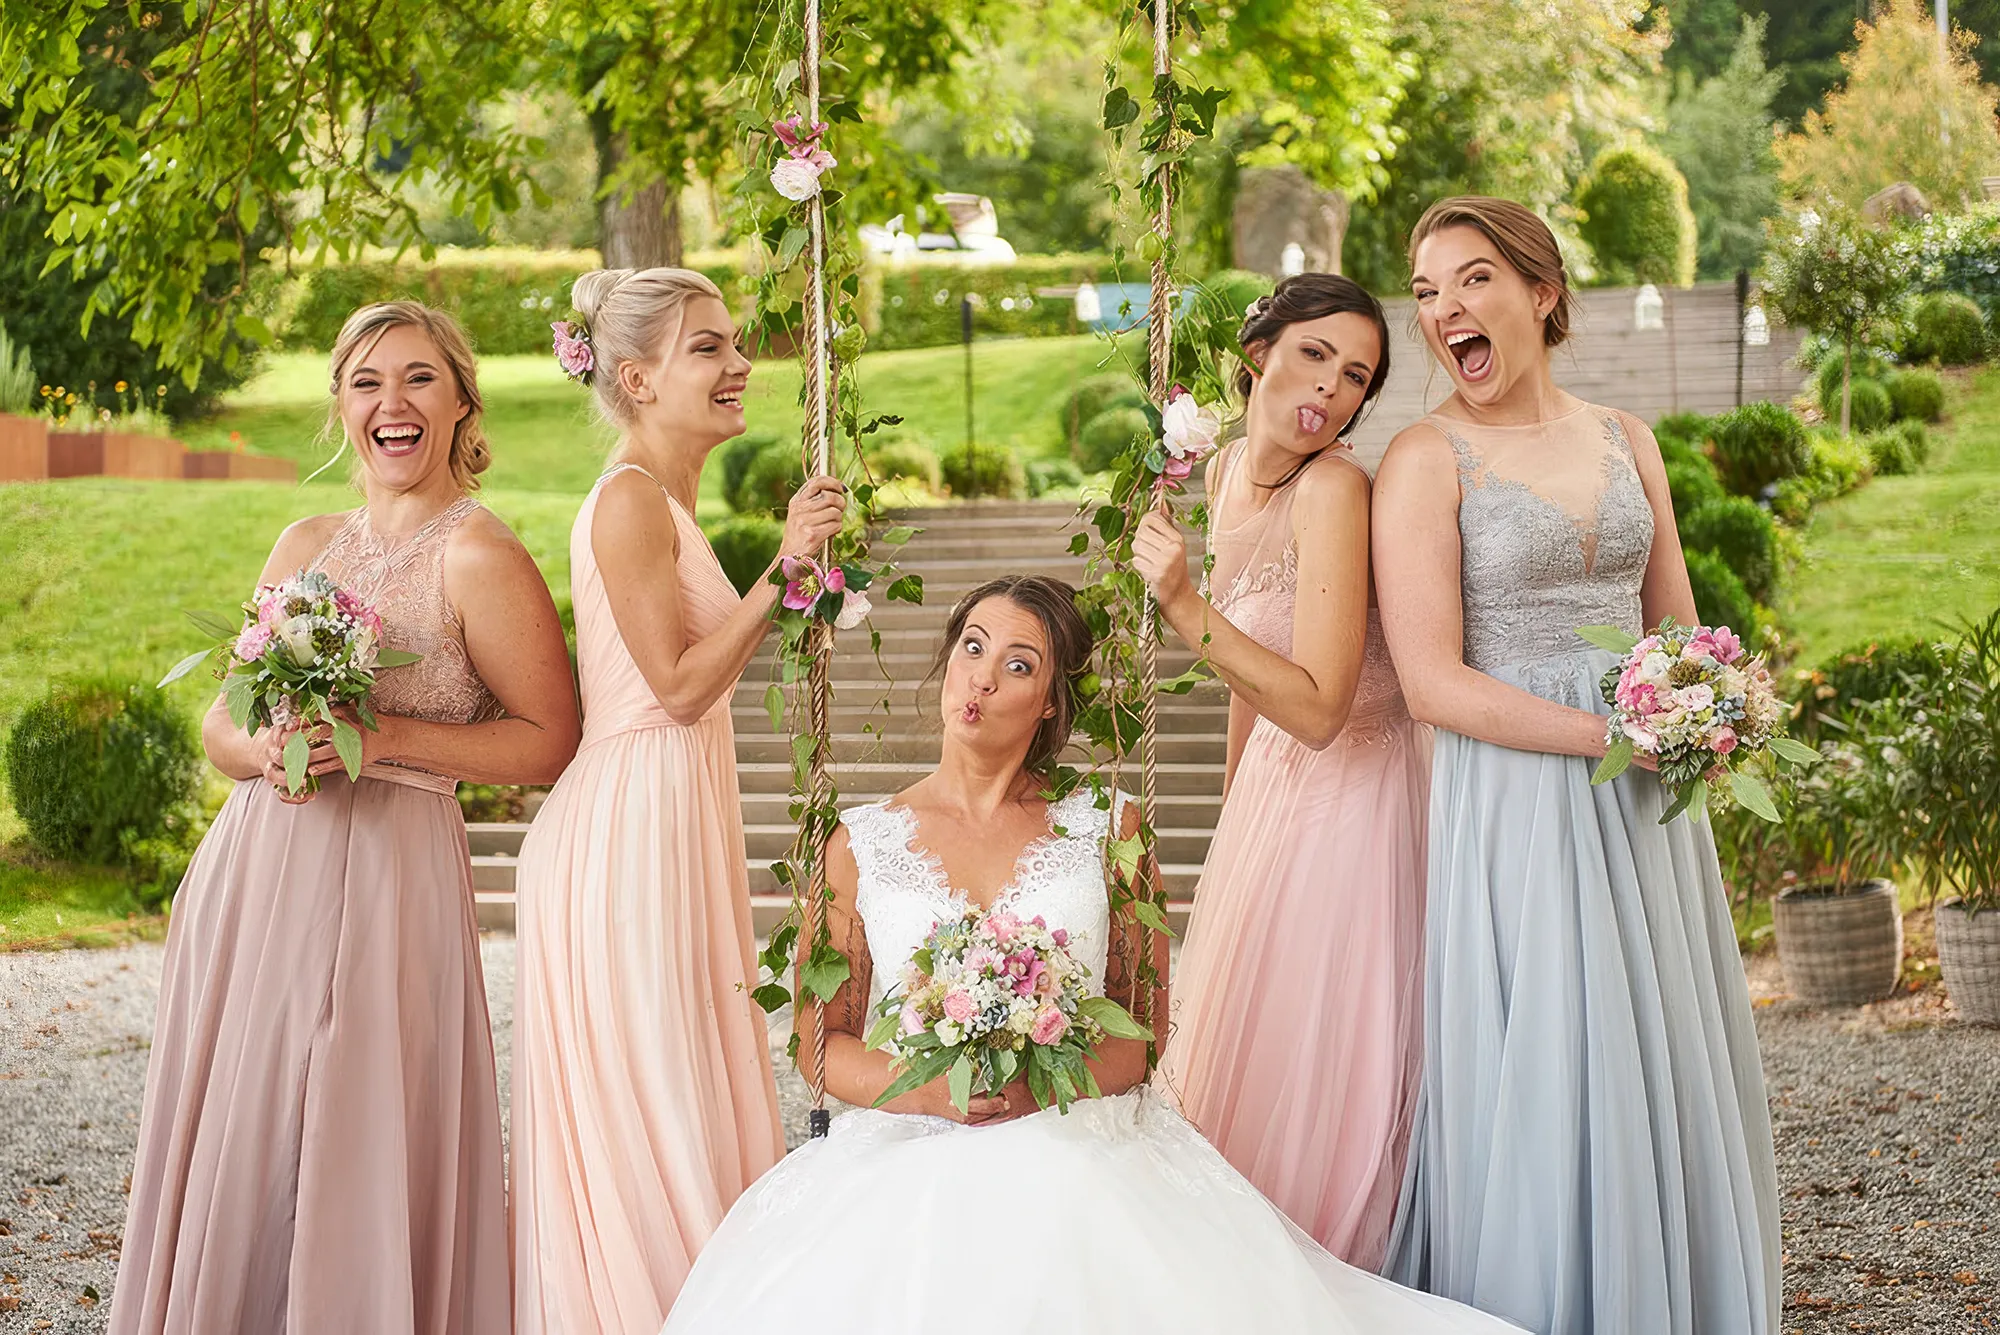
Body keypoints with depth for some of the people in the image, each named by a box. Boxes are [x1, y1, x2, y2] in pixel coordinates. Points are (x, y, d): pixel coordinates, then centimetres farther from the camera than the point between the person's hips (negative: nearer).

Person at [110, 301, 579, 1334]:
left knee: (354, 1160, -4)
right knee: (230, 1154, 8)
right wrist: (262, 749, -7)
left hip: (386, 875, -6)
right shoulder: (305, 546, 13)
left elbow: (547, 740, -7)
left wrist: (386, 738, -15)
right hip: (252, 875, 6)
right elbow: (221, 723, 16)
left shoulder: (479, 559, -5)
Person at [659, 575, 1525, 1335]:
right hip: (912, 1154, 0)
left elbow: (1145, 1029, 7)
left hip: (1078, 1147, 0)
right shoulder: (861, 845, 10)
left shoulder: (1108, 829, 10)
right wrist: (930, 1089, -12)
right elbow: (824, 1043, 8)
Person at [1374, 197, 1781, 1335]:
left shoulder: (1624, 441, 11)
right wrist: (1611, 735, -18)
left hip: (1645, 809, 5)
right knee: (1535, 1096, -4)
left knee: (1662, 1082, 8)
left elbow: (1677, 625, 16)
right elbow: (1433, 682, -13)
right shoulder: (1427, 460, -6)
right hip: (1515, 802, -5)